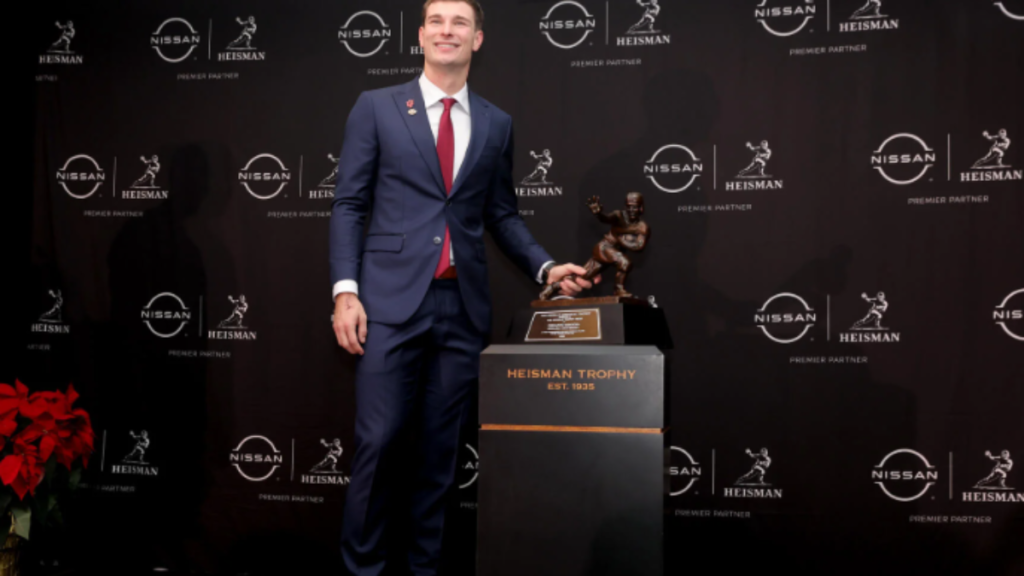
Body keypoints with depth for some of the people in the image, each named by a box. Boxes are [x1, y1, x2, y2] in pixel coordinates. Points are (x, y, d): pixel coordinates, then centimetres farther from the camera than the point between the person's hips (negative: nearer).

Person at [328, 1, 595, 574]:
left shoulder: (497, 123, 12)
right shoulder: (376, 107, 5)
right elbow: (349, 204, 2)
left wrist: (546, 267, 2)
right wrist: (345, 290, -7)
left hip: (463, 304, 3)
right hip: (392, 298, -2)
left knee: (441, 446, 8)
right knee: (380, 439, -3)